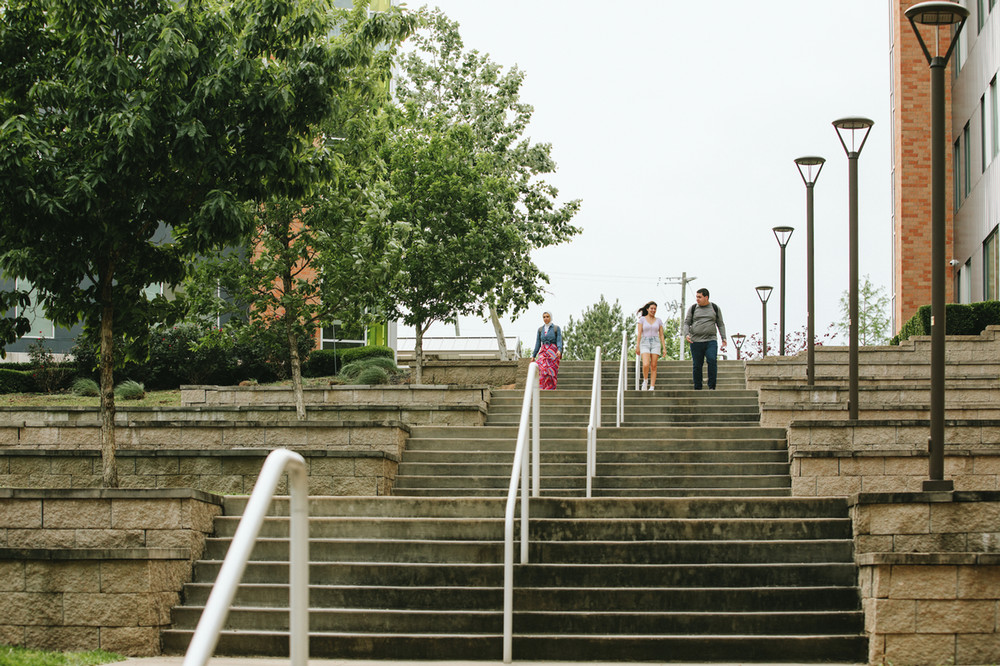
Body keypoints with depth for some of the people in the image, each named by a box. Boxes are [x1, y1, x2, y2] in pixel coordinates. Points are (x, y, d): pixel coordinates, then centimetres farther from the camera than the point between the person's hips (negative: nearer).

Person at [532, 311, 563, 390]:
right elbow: (538, 343, 15)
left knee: (552, 372, -7)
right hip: (543, 352, 2)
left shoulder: (556, 328, 3)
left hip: (553, 353, -2)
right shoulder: (540, 329, 13)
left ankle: (550, 389, -2)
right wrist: (533, 356, 12)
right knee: (542, 370, -17)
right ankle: (542, 389, -24)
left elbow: (559, 341, -5)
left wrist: (559, 350, -24)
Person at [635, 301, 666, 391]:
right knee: (646, 365, -19)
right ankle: (645, 380, 7)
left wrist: (664, 348, 3)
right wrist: (637, 346, -8)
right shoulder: (642, 319, 5)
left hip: (655, 343, 2)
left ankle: (652, 387, -1)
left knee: (653, 366, -4)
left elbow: (661, 335, 10)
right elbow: (639, 333, 1)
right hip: (645, 343, -2)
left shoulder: (658, 320, 10)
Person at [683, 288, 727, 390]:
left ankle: (712, 387, -17)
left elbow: (720, 324, 12)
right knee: (697, 365, 0)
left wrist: (724, 339, 3)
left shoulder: (715, 308, 8)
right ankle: (697, 388, 10)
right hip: (696, 341, 1)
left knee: (712, 360, -20)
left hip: (711, 341, -1)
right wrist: (686, 334, -12)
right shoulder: (693, 308, 8)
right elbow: (686, 323, 7)